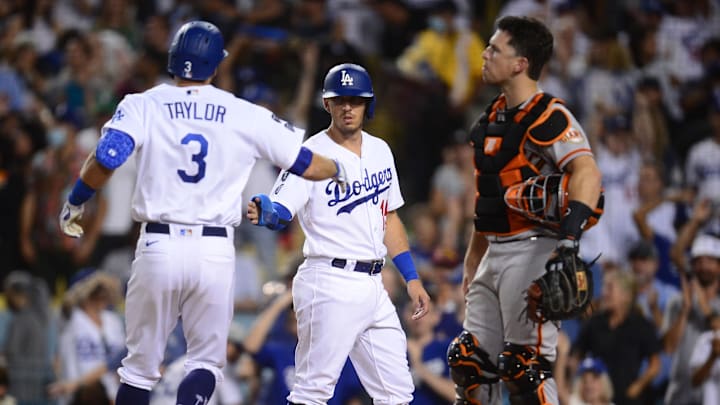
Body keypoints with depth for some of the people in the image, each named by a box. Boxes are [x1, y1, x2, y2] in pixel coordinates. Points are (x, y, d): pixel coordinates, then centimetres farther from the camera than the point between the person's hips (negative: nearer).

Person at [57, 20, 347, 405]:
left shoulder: (143, 106, -1)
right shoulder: (247, 116, 3)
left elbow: (104, 160, -14)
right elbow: (306, 164, 8)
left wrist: (74, 203, 3)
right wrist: (338, 170, 30)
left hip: (158, 246, 0)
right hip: (216, 251, 0)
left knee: (141, 363, 12)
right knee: (206, 360, 10)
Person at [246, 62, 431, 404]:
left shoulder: (379, 151, 13)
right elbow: (282, 212, -20)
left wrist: (411, 278, 16)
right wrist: (265, 213, -43)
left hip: (373, 286, 7)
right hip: (329, 285, -7)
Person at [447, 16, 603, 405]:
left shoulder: (549, 117, -12)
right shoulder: (493, 117, 16)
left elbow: (586, 171, -29)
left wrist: (572, 227, -45)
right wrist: (472, 264, 26)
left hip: (532, 252, -9)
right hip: (496, 253, 9)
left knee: (525, 366, -10)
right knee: (469, 360, 10)